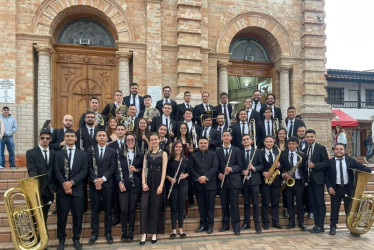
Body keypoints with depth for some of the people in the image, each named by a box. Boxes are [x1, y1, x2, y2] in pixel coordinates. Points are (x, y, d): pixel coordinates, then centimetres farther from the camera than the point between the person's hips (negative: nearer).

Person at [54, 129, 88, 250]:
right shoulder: (58, 154, 8)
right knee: (62, 216, 6)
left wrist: (71, 182, -14)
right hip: (62, 190, 0)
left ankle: (76, 239, 21)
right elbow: (57, 172, -1)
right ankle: (61, 240, 21)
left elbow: (84, 172, -1)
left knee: (78, 216, 5)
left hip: (77, 190, 0)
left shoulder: (82, 154, 8)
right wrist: (64, 184, -15)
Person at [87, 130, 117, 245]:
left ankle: (108, 232, 16)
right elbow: (89, 167, 0)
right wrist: (95, 180, -12)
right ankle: (94, 232, 16)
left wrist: (103, 178, -13)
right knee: (94, 209, 6)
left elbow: (113, 167, -3)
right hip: (94, 183, 0)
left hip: (107, 183, 0)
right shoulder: (90, 150, 8)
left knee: (108, 209, 5)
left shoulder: (112, 151, 6)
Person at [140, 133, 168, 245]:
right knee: (144, 206, -6)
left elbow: (164, 170, -5)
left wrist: (161, 185, -14)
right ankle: (143, 233, 0)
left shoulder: (163, 154, 1)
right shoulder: (147, 154, 10)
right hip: (147, 182, 2)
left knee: (155, 207, 3)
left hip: (158, 182, -2)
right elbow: (144, 169, 5)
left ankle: (154, 233, 15)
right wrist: (143, 183, -9)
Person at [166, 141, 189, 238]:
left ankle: (180, 228, 19)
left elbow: (188, 171, 13)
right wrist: (170, 178, -16)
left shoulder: (185, 160, 6)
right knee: (173, 207, 4)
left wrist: (185, 175, -7)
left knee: (181, 207, 7)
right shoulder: (169, 160, -2)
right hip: (172, 185, -2)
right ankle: (174, 229, 15)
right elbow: (165, 173, 0)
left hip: (183, 185, 2)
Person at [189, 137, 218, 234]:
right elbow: (191, 169, 2)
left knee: (210, 205, 4)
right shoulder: (193, 156, 10)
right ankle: (203, 224, 19)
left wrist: (206, 177, -17)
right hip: (198, 184, 2)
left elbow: (215, 167, -7)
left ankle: (210, 225, 15)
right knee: (201, 205, 8)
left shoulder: (213, 154, 4)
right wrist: (198, 178, -13)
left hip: (210, 183, -1)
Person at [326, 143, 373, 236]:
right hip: (335, 189, -1)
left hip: (348, 188, 1)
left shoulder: (350, 160, 2)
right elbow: (326, 176, 0)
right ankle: (333, 227, 17)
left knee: (349, 209, 9)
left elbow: (361, 166, -6)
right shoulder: (330, 162, -2)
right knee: (334, 209, 6)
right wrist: (329, 187, -7)